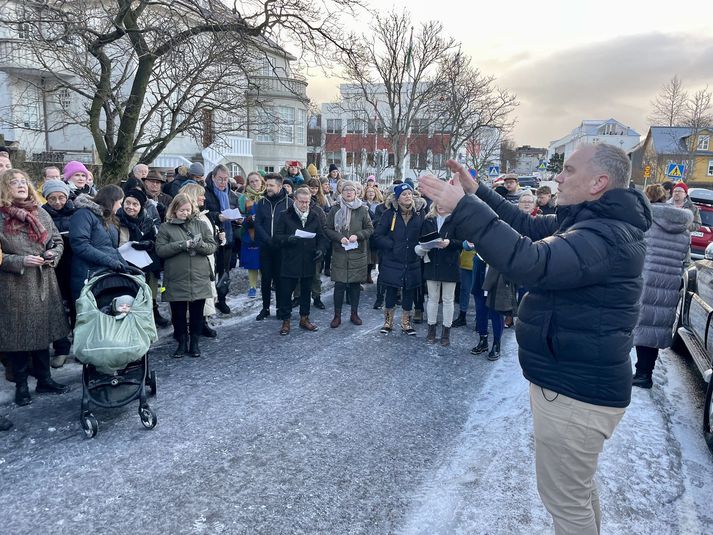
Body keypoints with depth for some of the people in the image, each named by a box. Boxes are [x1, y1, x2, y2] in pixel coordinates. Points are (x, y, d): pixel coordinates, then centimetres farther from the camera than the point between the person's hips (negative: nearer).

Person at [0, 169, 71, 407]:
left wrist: (54, 254, -6)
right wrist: (20, 261, -19)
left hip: (43, 283, 4)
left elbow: (58, 241, 13)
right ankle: (21, 385, 20)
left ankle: (44, 379, 26)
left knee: (42, 332, 12)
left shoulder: (41, 214, 7)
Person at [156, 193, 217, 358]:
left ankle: (195, 343, 23)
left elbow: (212, 246, 3)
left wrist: (199, 245, -17)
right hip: (176, 280, -1)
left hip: (199, 279, 1)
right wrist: (181, 245, -18)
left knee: (197, 313, 9)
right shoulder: (166, 227, 3)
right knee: (178, 313, 9)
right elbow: (160, 250, -7)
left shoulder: (200, 225, 7)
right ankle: (182, 343, 25)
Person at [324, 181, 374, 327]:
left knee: (355, 284, 9)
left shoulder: (362, 209, 2)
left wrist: (358, 235, -12)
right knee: (339, 285, 0)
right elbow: (327, 229, 3)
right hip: (339, 253, -1)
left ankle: (354, 314, 23)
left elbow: (370, 229, 4)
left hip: (358, 254, 1)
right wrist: (339, 237, -13)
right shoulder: (335, 210, 2)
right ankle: (337, 316, 11)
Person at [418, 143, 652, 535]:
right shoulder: (593, 222, 8)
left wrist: (463, 207, -38)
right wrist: (476, 191, 4)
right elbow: (530, 227, 12)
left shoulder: (607, 236, -26)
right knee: (578, 484, 29)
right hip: (576, 383, 10)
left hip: (574, 392, -10)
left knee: (565, 499, 8)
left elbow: (532, 262, -40)